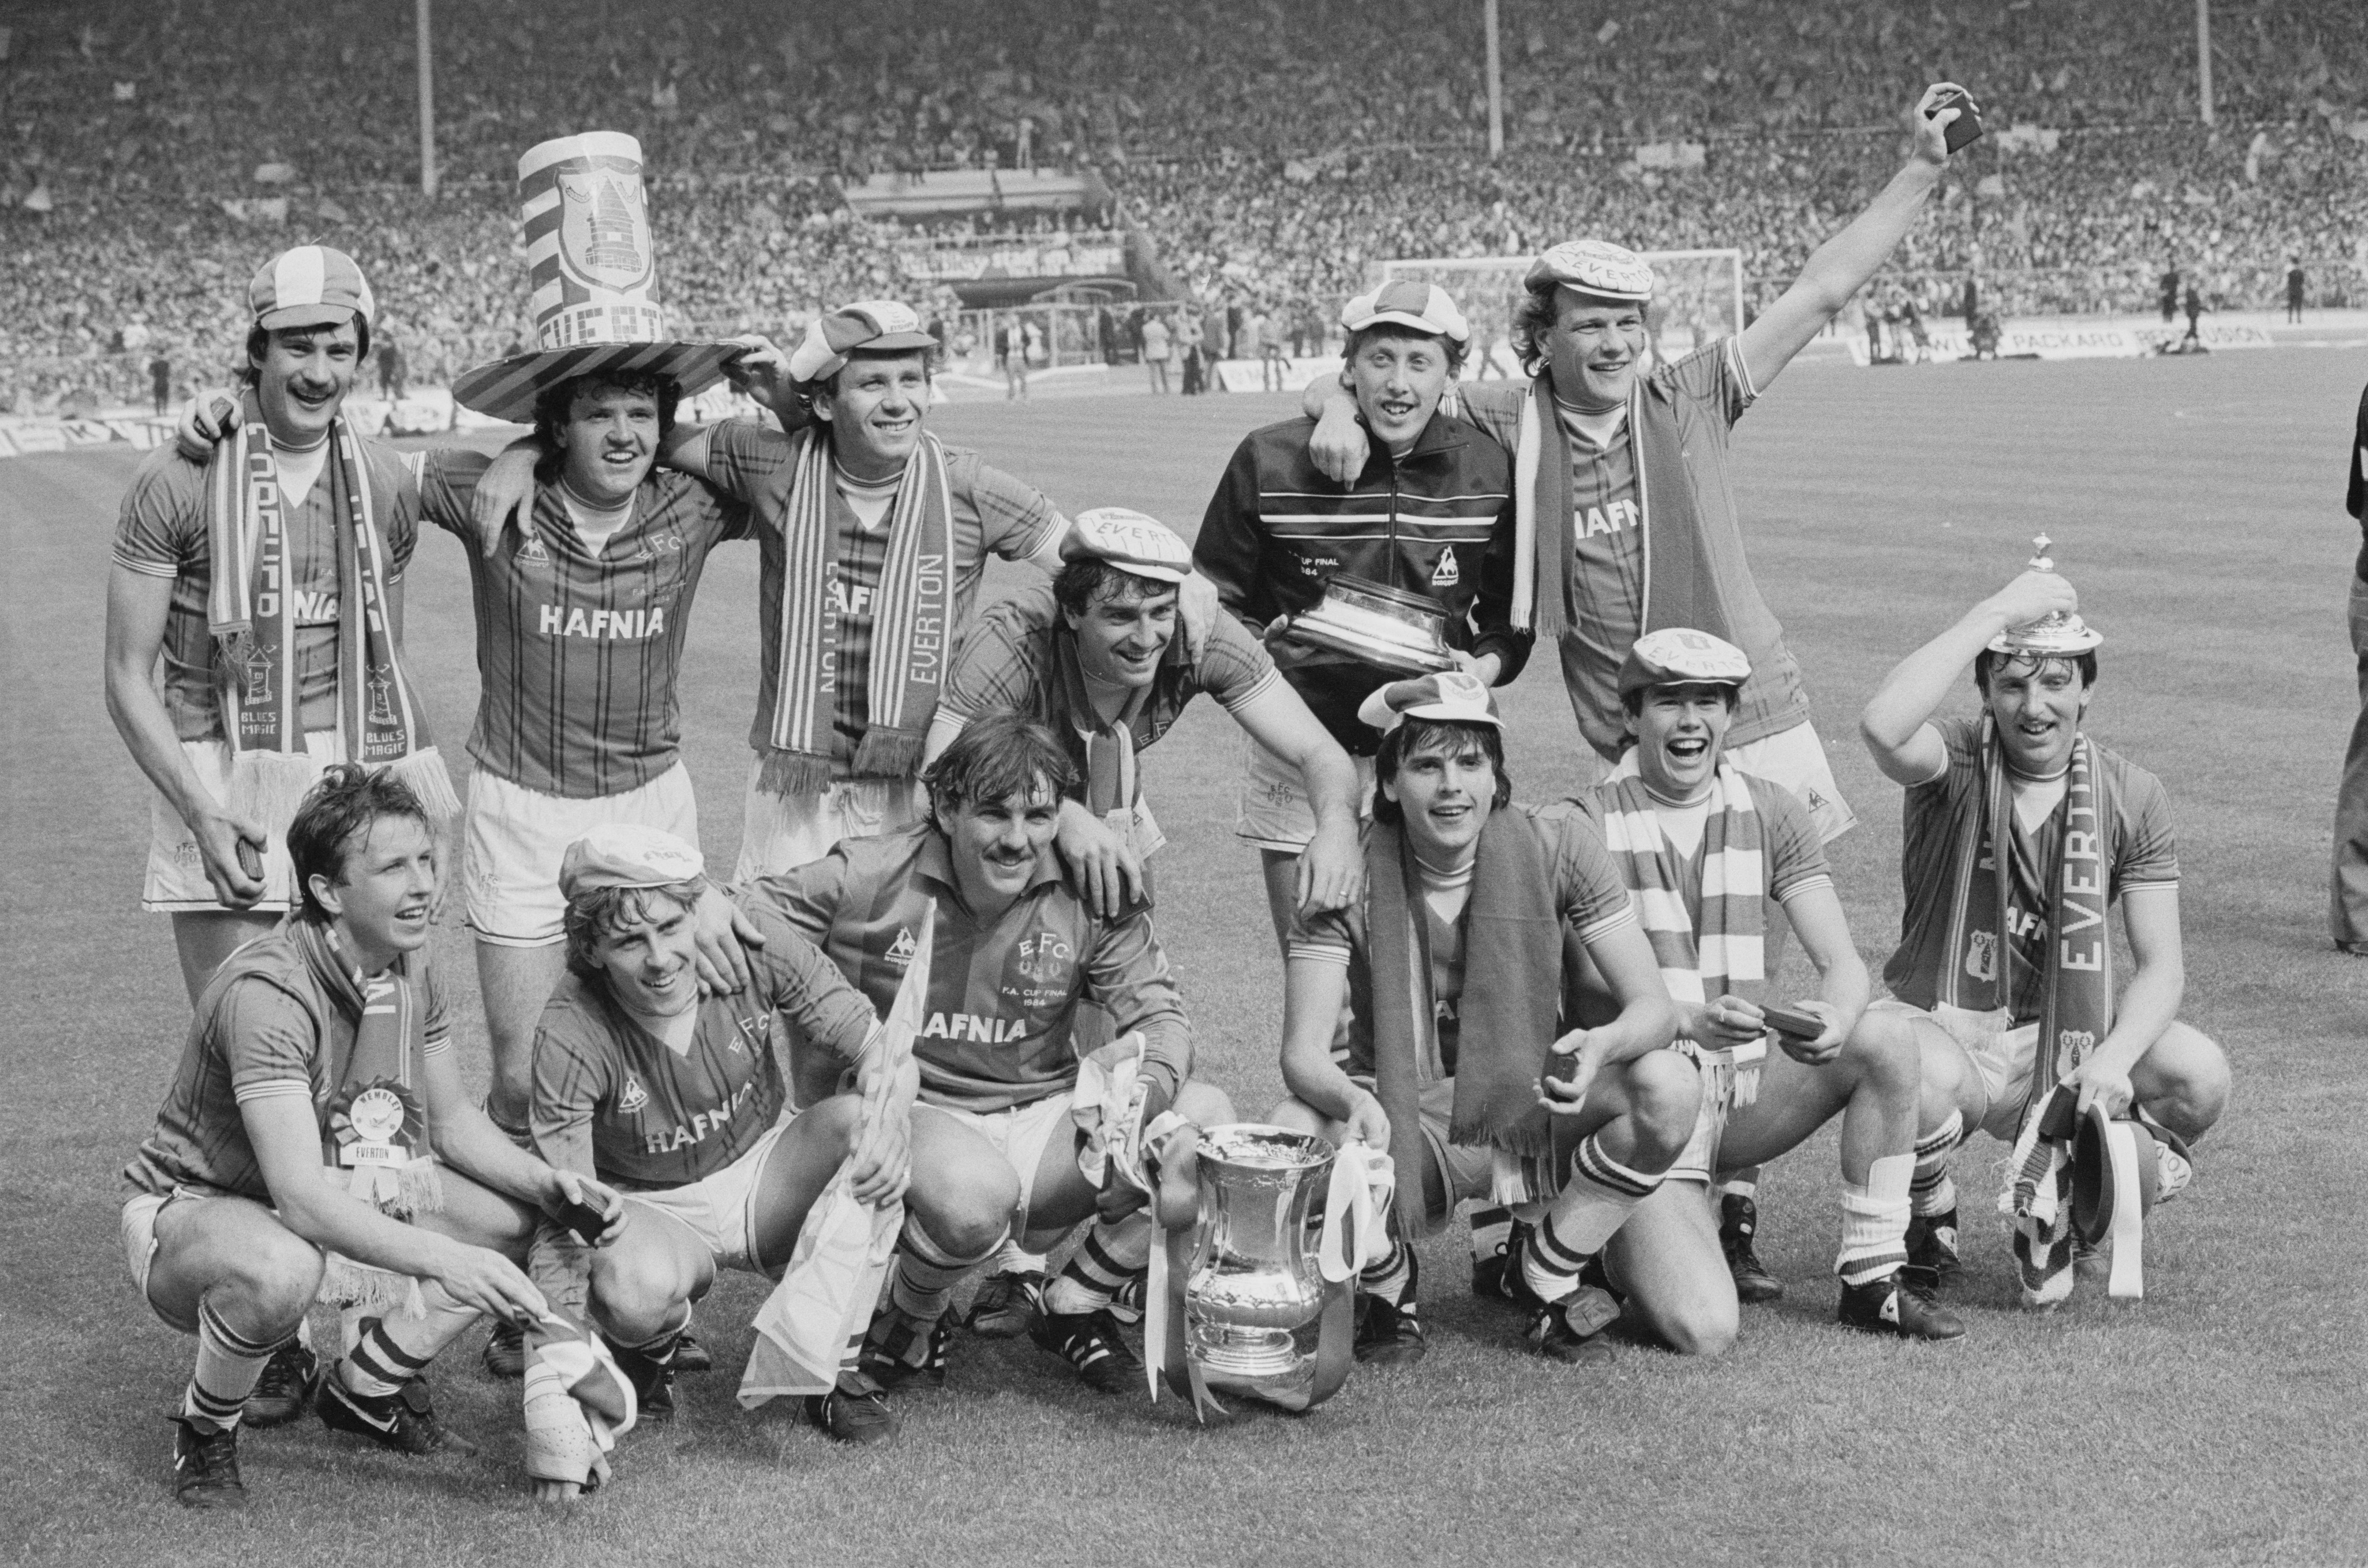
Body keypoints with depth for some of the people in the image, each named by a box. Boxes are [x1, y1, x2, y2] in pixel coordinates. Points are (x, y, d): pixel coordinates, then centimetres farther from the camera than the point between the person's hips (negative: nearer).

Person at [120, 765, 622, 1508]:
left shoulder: (410, 971, -5)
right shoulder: (268, 992, -31)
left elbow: (454, 1124, 8)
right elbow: (301, 1200, -38)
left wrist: (556, 1186, -10)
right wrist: (448, 1262, -46)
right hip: (194, 1210, -8)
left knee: (519, 1218, -4)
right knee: (282, 1271, -41)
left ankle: (363, 1390, 14)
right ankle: (203, 1432, -9)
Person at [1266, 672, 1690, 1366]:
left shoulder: (1557, 846, -10)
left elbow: (1653, 1006, -11)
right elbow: (1302, 1055, -17)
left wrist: (1603, 1044, -36)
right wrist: (1352, 1100, -42)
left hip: (1530, 1115, 1)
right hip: (1400, 1133, -1)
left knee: (1669, 1087, -27)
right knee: (1293, 1133, -33)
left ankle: (1545, 1273, -2)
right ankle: (1390, 1283, 2)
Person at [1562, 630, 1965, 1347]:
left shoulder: (1769, 812, 6)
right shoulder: (1589, 823, -4)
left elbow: (1843, 962, -2)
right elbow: (1592, 988, -12)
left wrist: (1833, 1020, -26)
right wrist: (1692, 1021, -31)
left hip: (1752, 1086, 4)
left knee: (1888, 1042, -24)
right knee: (1702, 1330, -24)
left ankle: (1871, 1281, -11)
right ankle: (1636, 1253, 12)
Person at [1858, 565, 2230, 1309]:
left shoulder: (2132, 797, 0)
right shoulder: (1955, 766, -9)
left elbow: (2161, 963, -5)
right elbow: (1883, 725, -35)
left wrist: (2114, 1058, -25)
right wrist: (1995, 613, -30)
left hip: (2055, 1040, 3)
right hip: (1938, 1025, -3)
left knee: (2200, 1078, -23)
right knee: (1924, 1075, -39)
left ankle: (2049, 1211, 7)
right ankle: (1928, 1220, 0)